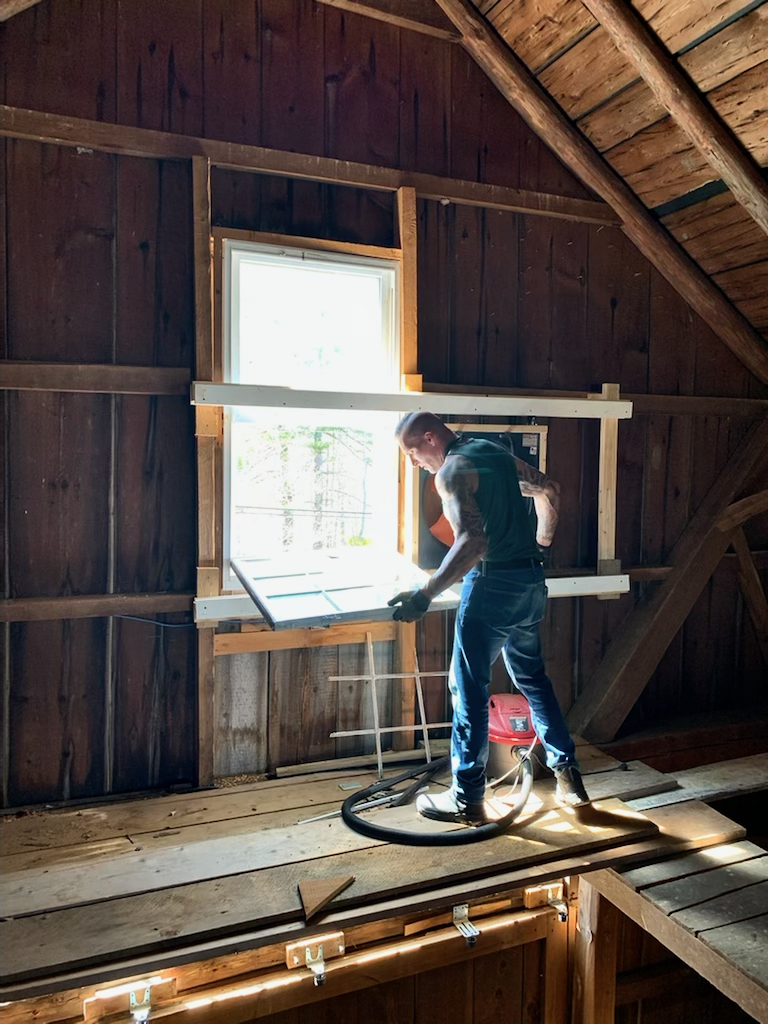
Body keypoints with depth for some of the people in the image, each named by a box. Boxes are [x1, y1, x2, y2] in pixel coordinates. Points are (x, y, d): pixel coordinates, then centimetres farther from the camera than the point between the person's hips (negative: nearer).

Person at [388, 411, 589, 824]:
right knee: (532, 677, 21)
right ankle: (568, 775, 27)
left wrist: (425, 595, -29)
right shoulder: (495, 451, 13)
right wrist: (541, 543, 32)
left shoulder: (452, 470, -13)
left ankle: (467, 799, 13)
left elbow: (472, 541, -26)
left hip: (492, 586, -9)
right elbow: (549, 490, 22)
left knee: (469, 688, 2)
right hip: (531, 582, 9)